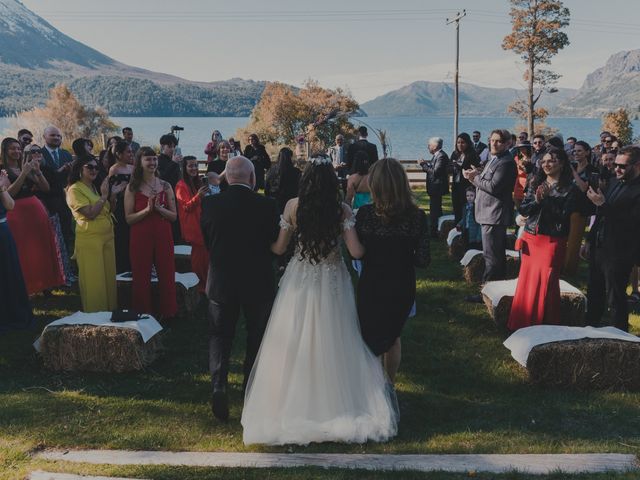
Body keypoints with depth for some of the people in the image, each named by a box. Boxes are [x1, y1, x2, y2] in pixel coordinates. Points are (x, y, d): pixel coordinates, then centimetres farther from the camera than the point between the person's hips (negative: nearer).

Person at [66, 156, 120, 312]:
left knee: (109, 277, 12)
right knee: (94, 280, 1)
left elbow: (106, 211, 18)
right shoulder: (75, 190, -10)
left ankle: (110, 310, 23)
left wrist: (113, 195, 4)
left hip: (107, 238, 8)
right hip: (89, 240, -8)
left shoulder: (93, 188, 15)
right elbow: (90, 214, -19)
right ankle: (94, 314, 13)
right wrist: (104, 195, -14)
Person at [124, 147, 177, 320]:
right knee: (141, 278, 6)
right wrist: (147, 209, -17)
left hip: (163, 237, 1)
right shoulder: (132, 188, -1)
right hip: (140, 238, -1)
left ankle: (168, 314, 21)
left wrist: (159, 208, -14)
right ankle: (143, 316, 20)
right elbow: (129, 218, -4)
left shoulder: (165, 186, 4)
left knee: (167, 276, 6)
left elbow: (174, 216, 3)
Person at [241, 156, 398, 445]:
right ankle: (338, 402, 23)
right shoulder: (342, 210, -10)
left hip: (300, 281, 0)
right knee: (334, 344, 13)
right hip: (332, 283, 0)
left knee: (295, 344, 12)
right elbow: (356, 251, -15)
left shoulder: (293, 206, -8)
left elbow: (279, 248, -2)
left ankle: (294, 404, 23)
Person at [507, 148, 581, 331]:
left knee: (546, 285, -2)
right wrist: (537, 200, -12)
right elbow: (522, 210, 5)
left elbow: (564, 214, -13)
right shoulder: (535, 184, 11)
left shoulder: (570, 189, -4)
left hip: (552, 242, -5)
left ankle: (543, 327, 8)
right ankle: (522, 324, 16)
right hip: (530, 239, 5)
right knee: (526, 282, 7)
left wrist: (547, 198, -16)